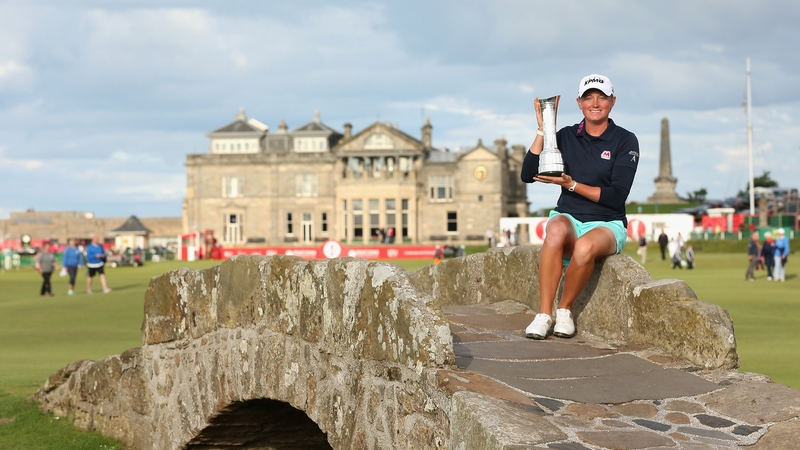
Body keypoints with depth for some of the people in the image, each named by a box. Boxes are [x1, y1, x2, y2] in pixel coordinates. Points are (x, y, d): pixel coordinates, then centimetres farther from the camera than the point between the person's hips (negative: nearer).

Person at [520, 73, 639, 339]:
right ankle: (544, 314, -34)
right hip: (569, 218, 2)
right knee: (557, 229, -37)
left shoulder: (625, 141, 0)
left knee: (585, 246, -38)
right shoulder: (566, 137, 8)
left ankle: (565, 310, -15)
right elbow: (528, 175, -3)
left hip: (607, 225, -2)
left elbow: (617, 197, -9)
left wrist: (571, 184, -16)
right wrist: (543, 130, -9)